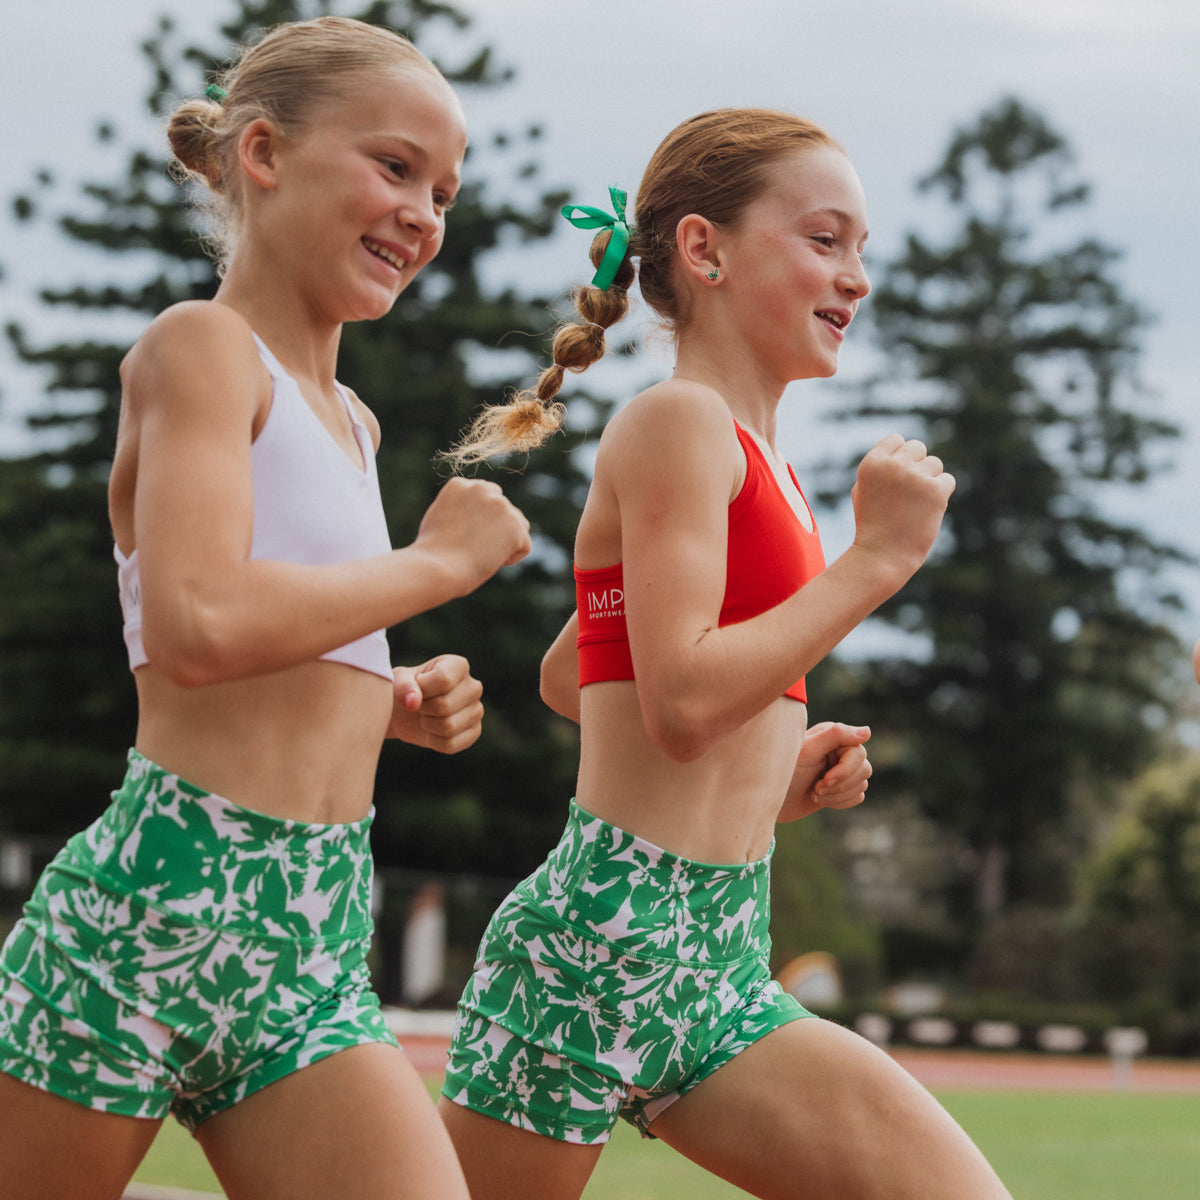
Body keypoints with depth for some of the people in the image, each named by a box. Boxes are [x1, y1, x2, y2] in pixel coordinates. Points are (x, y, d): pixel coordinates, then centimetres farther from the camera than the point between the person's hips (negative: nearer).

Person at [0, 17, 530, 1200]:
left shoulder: (349, 421, 19)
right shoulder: (202, 346, -6)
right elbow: (196, 624, -23)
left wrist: (395, 704, 9)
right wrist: (437, 561, -11)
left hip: (314, 961, 7)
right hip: (154, 913, -7)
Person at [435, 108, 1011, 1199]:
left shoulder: (754, 461, 18)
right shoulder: (678, 421, -9)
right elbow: (682, 696, -20)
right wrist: (876, 557, -14)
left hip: (724, 975, 9)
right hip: (607, 939, -9)